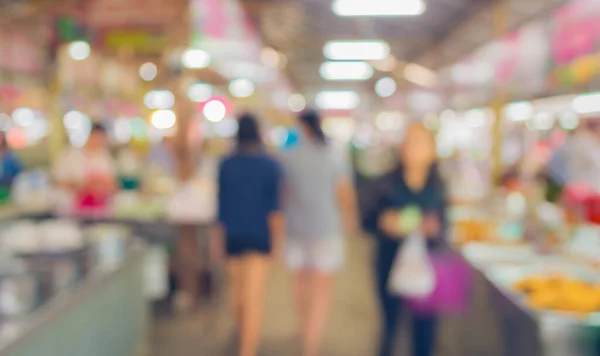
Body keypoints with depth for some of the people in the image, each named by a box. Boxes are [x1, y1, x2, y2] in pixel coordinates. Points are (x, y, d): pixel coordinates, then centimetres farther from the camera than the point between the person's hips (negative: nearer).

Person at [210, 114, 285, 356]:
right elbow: (274, 206, -8)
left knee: (238, 290, 21)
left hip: (233, 234, 3)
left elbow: (221, 203, 4)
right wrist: (278, 238, -1)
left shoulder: (226, 165, 0)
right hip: (259, 235, -3)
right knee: (254, 297, -5)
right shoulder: (270, 165, -7)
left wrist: (217, 236, 13)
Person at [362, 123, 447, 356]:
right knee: (391, 321, 4)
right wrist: (384, 221, -19)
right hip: (391, 264, -1)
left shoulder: (437, 187, 2)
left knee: (425, 324, 2)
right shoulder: (388, 184, -2)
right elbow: (368, 220, 1)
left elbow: (442, 227, 6)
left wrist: (433, 229, -15)